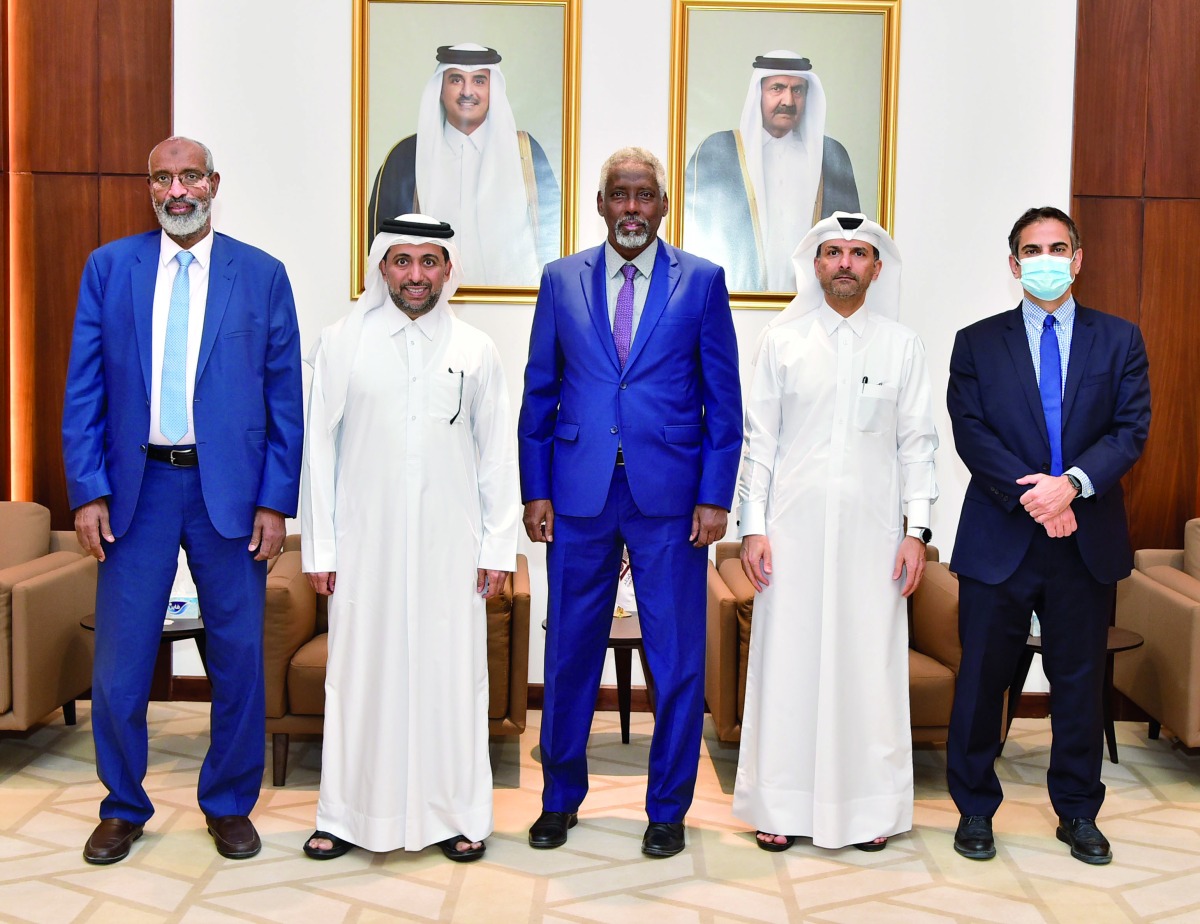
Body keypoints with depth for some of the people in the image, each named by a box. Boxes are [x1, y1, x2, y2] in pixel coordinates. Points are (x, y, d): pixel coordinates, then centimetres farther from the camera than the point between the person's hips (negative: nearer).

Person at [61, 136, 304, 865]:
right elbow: (84, 389, 4)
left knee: (239, 658, 7)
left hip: (229, 488, 0)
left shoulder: (263, 275, 2)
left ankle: (231, 804, 26)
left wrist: (276, 501, -4)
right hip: (137, 484, 1)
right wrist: (88, 491, -4)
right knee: (119, 660, 5)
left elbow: (285, 397, 2)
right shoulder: (108, 267, 5)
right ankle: (123, 807, 26)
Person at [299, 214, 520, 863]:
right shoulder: (341, 344, 3)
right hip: (365, 542, 0)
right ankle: (348, 815, 20)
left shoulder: (475, 351, 5)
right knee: (360, 672, 5)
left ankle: (454, 813, 18)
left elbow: (496, 453, 7)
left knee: (450, 672, 4)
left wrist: (499, 546, 2)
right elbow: (319, 447, 2)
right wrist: (318, 548, -1)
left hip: (450, 544, 1)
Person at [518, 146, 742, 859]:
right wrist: (535, 490, 3)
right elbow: (540, 393, 10)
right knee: (570, 653, 10)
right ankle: (561, 798, 28)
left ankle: (668, 809, 22)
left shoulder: (702, 281, 4)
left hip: (670, 495, -1)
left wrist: (715, 496, -4)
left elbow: (724, 399, 3)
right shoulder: (562, 280, 8)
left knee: (678, 659, 5)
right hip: (579, 495, 2)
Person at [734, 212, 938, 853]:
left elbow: (916, 442, 6)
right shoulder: (782, 340, 5)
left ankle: (869, 807, 18)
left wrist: (917, 530, -1)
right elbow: (759, 438, 4)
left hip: (872, 530, 1)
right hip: (793, 528, 0)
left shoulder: (902, 345, 7)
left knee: (869, 662, 3)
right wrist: (751, 525, -3)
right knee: (787, 660, 2)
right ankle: (781, 805, 15)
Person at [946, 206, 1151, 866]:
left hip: (1088, 539, 1)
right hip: (1000, 539, -1)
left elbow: (1130, 431, -2)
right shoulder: (977, 343, 5)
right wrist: (1029, 495, -16)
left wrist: (1072, 482, -18)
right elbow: (971, 435, -4)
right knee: (982, 677, 4)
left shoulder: (1118, 340, 8)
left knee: (1080, 681, 10)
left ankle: (1077, 811, 25)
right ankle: (975, 808, 19)